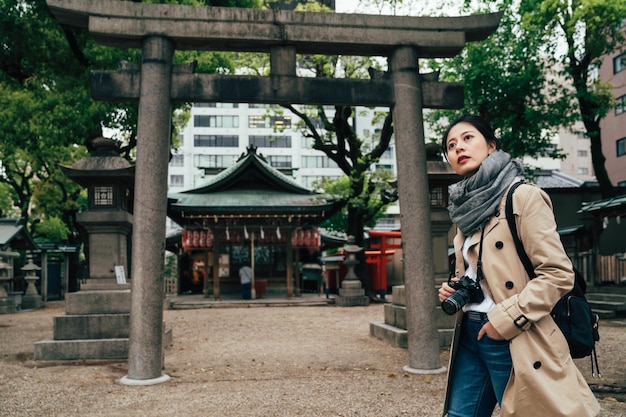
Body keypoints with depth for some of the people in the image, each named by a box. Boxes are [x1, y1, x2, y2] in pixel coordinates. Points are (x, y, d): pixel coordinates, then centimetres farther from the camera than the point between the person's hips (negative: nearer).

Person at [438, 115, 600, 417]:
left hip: (511, 340, -7)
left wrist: (506, 318, -18)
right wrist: (453, 290, 5)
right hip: (470, 335, 7)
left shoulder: (523, 196, -10)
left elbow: (558, 274, -15)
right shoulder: (466, 206, 12)